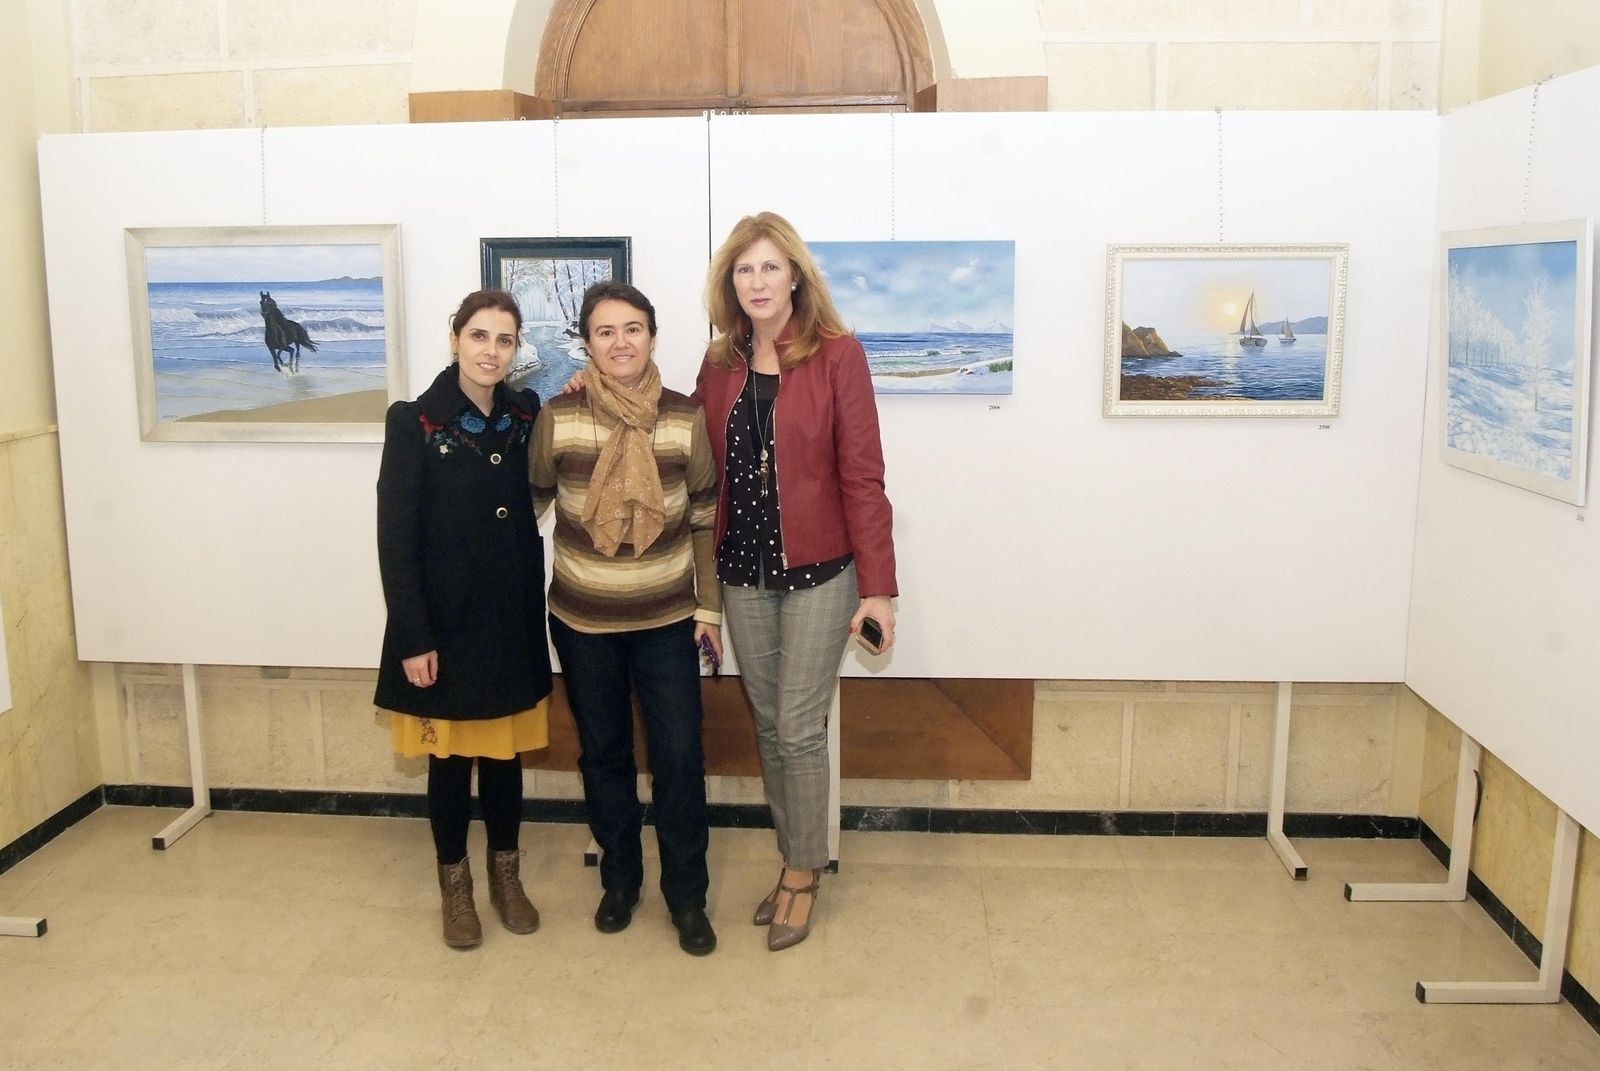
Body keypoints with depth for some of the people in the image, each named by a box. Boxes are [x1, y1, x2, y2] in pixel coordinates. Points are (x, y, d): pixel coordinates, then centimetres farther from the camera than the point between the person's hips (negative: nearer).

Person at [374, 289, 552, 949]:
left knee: (505, 752, 15)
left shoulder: (527, 416, 4)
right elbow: (395, 536, -11)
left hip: (513, 619, 4)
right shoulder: (415, 422, -9)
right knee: (450, 758, 10)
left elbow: (535, 508, -1)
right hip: (445, 622, -3)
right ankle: (455, 886, 28)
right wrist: (412, 638, -14)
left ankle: (505, 875, 33)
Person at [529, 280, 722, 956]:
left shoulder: (687, 419, -7)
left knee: (679, 758, 1)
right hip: (582, 620, 1)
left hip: (668, 620, 0)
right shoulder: (557, 419, -8)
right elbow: (531, 502, 4)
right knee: (603, 754, 14)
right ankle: (619, 879, 35)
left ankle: (687, 895, 21)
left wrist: (709, 606, 1)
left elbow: (705, 520, 1)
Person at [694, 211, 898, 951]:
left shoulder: (836, 355, -9)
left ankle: (803, 875, 20)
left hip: (817, 572, -4)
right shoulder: (720, 365, 6)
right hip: (743, 574, 5)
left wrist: (878, 584, -13)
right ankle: (793, 860, 30)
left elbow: (862, 474, -11)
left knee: (799, 729, 1)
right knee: (768, 726, 13)